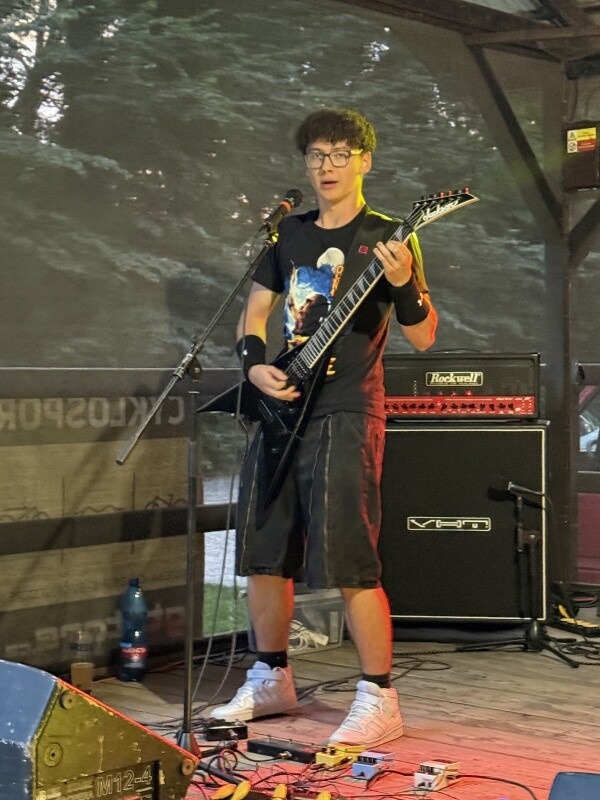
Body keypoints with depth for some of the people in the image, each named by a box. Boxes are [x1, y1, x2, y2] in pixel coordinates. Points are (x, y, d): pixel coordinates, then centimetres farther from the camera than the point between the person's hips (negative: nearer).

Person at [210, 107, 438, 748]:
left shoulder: (386, 238, -1)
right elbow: (254, 313, 21)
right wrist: (254, 364, 1)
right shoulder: (288, 233, 16)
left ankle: (379, 700, -1)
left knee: (347, 561, -11)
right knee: (262, 554, 10)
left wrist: (403, 285, -25)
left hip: (344, 413, -6)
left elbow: (424, 337, -7)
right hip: (279, 407, 6)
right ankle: (271, 681, 26)